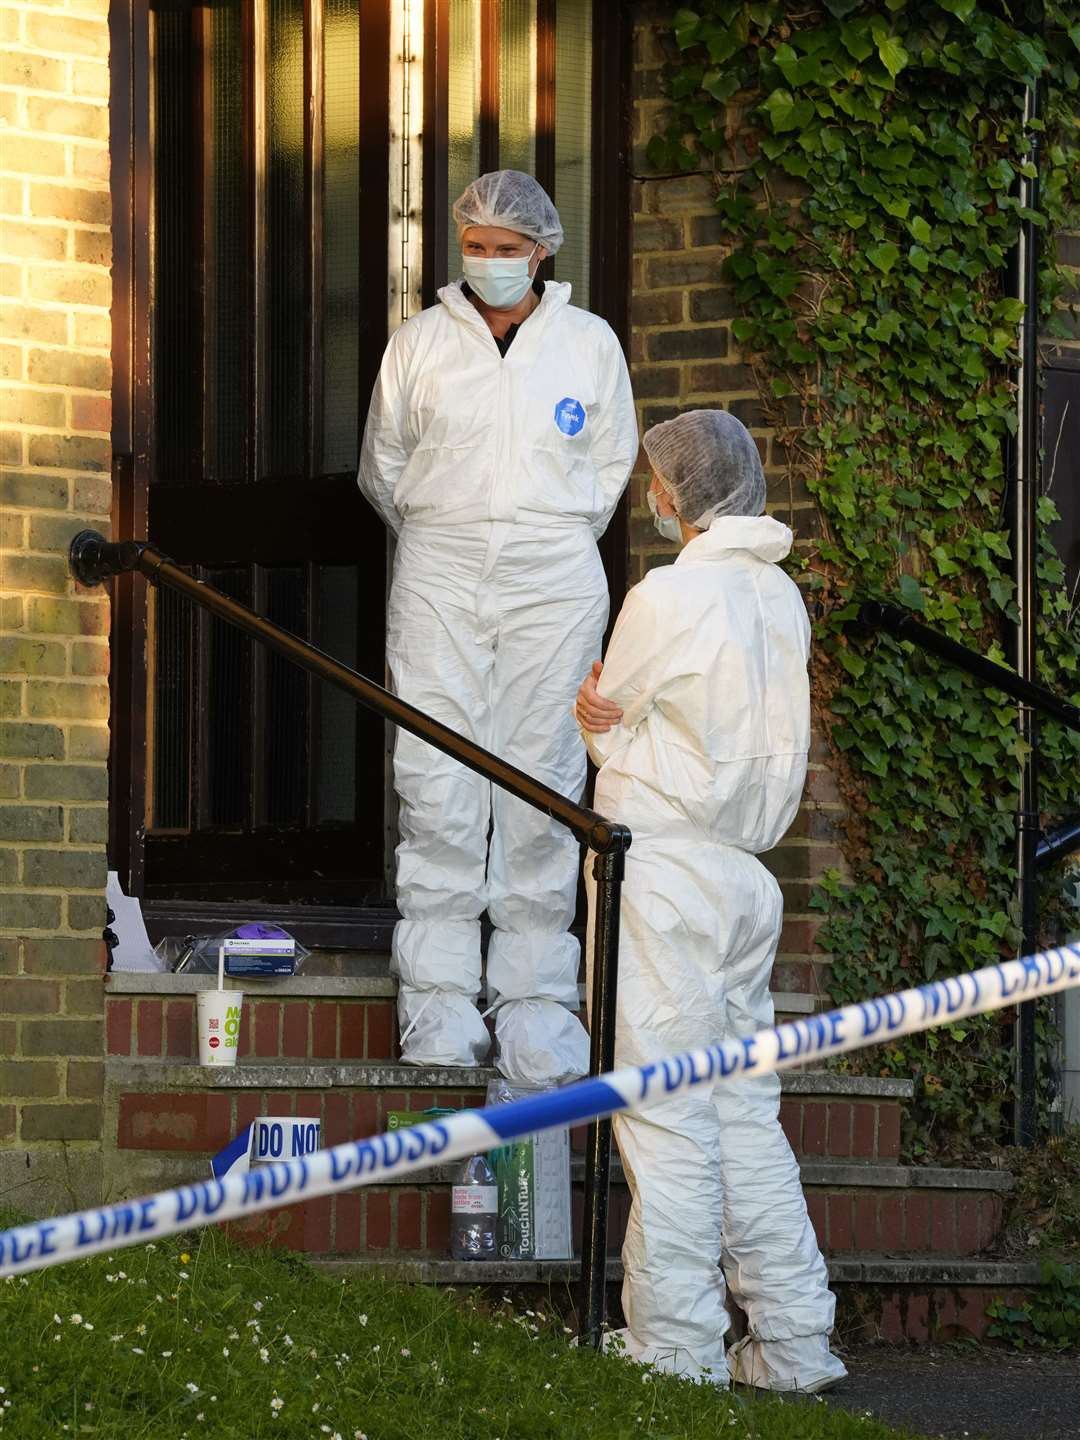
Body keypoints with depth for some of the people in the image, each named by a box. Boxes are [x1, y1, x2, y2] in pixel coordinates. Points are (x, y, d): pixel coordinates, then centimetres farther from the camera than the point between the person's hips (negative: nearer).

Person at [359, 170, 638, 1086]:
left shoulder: (589, 342, 7)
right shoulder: (421, 341, 8)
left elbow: (613, 464, 16)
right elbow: (383, 465, 17)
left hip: (554, 584, 0)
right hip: (439, 581, 0)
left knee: (544, 786, -2)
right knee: (439, 786, -5)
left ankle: (537, 1001, 2)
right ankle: (439, 1001, 0)